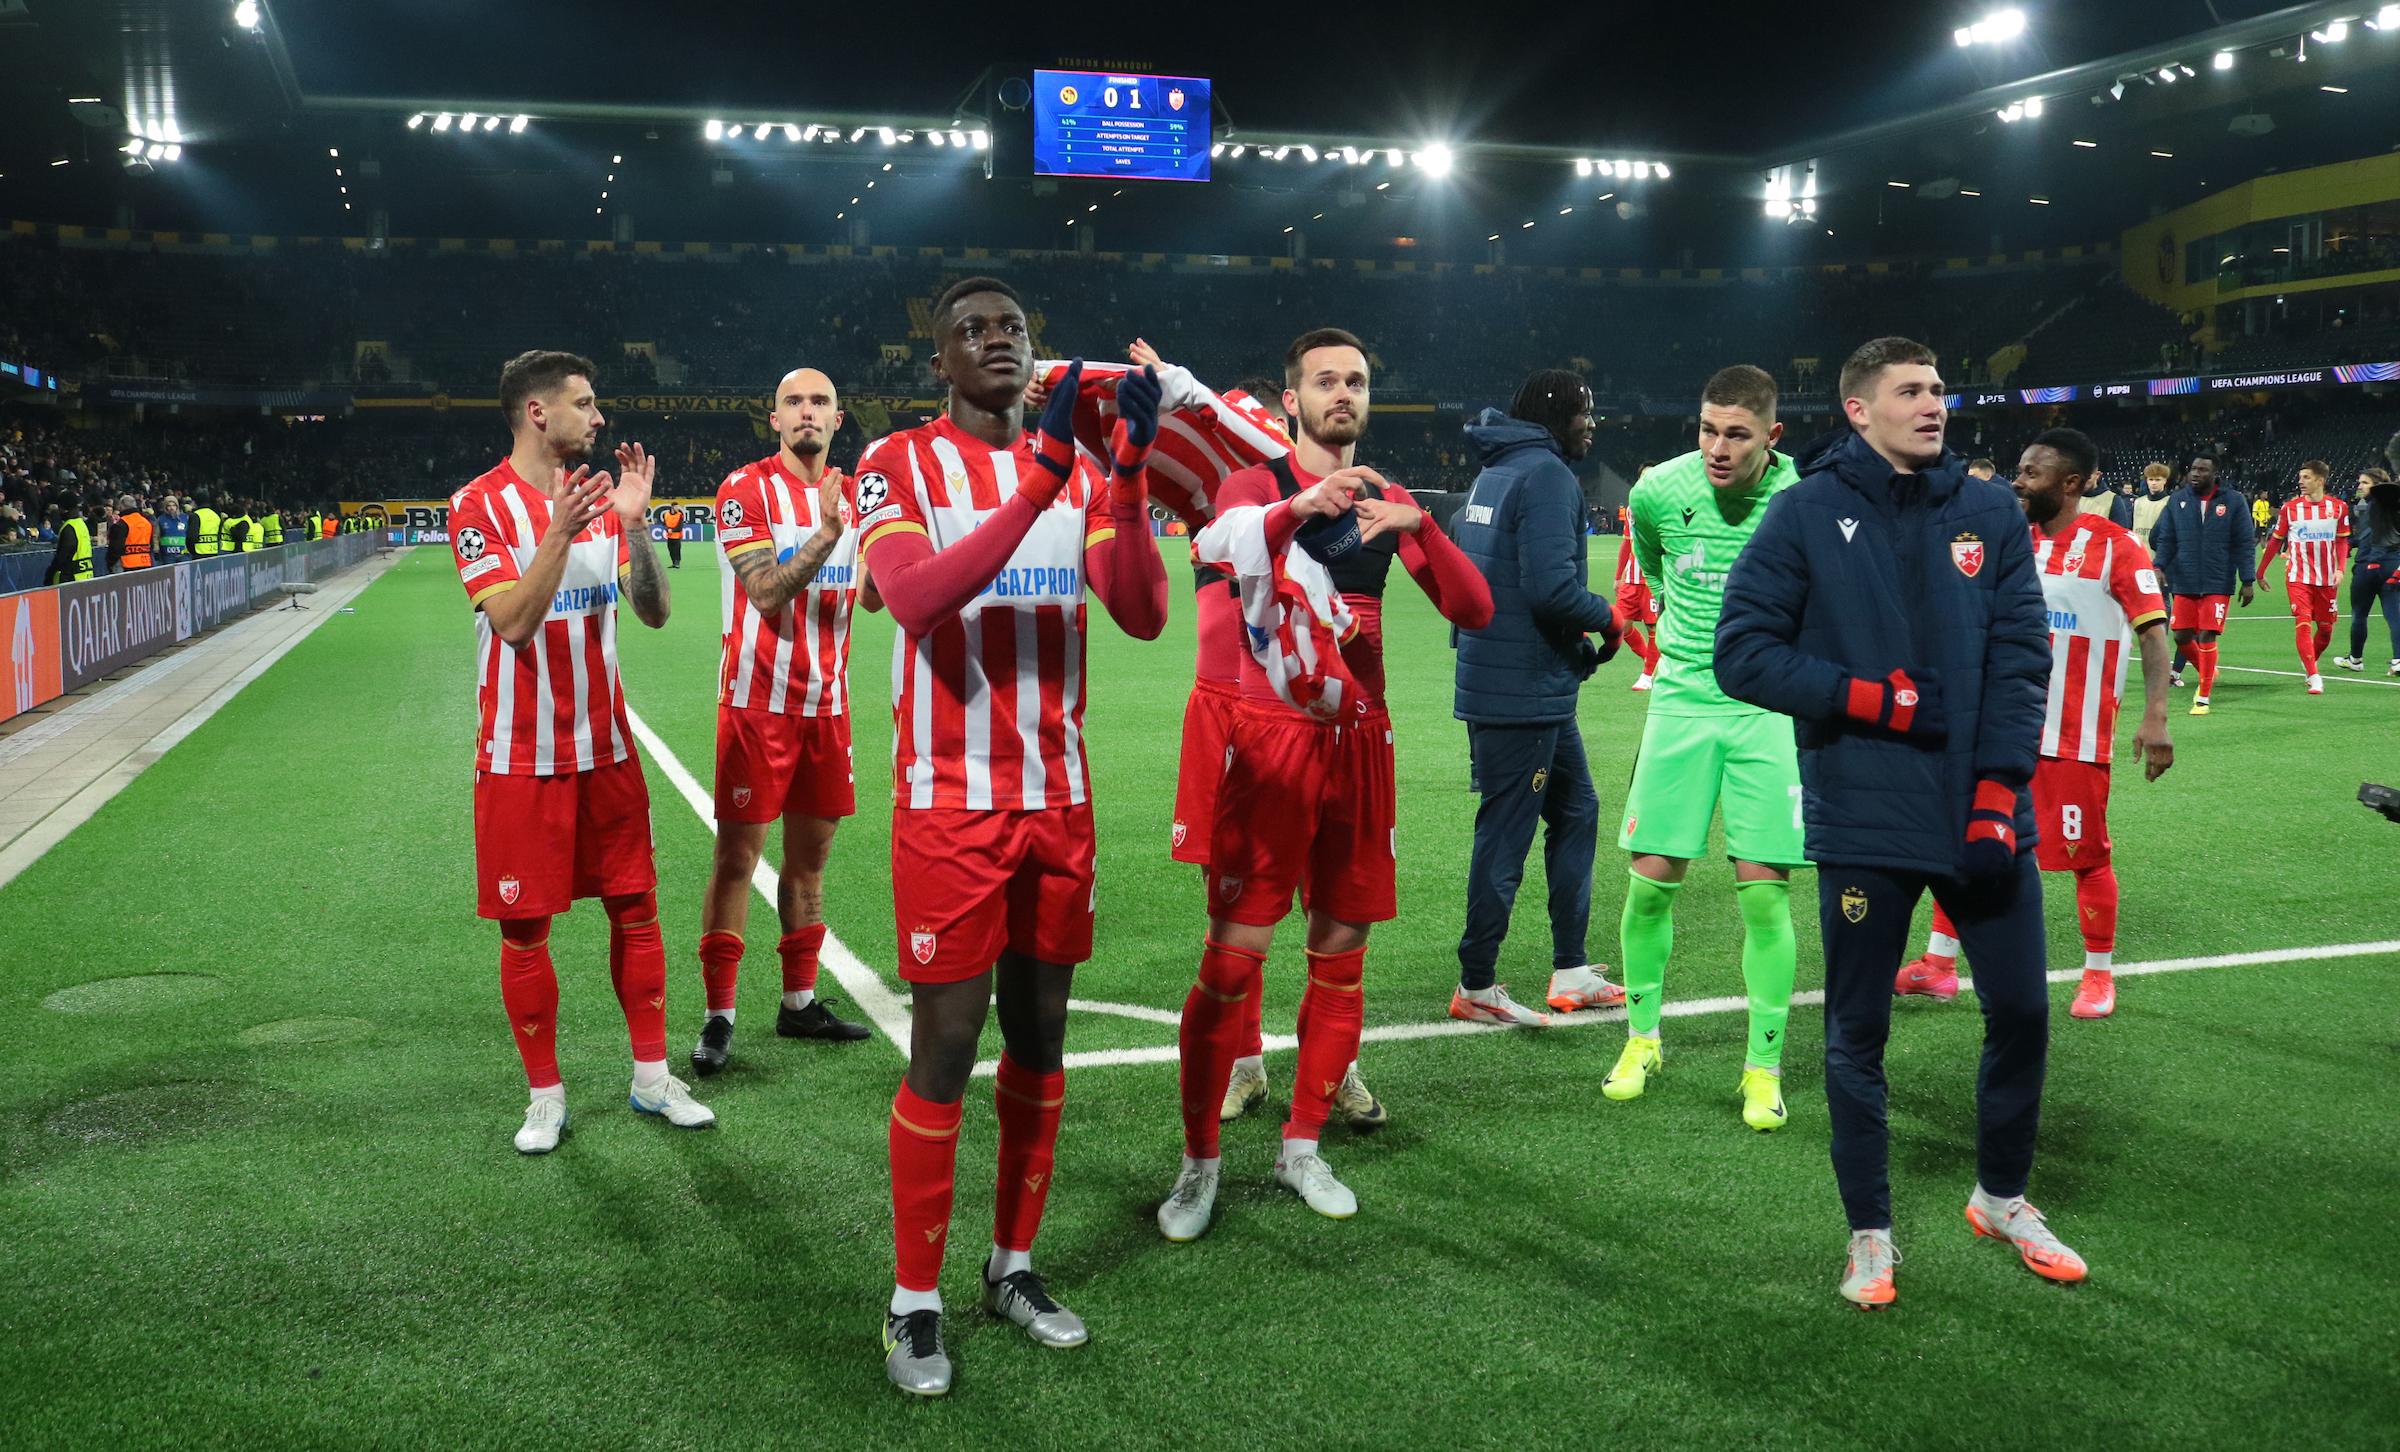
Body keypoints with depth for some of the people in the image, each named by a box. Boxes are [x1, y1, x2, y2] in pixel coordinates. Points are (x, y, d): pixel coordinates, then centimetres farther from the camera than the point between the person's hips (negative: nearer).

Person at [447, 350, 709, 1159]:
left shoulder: (598, 498, 7)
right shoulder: (480, 506, -9)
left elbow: (655, 612, 1)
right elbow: (514, 623, -19)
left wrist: (634, 522, -12)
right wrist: (560, 533, -29)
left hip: (606, 749, 5)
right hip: (521, 757, -4)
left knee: (635, 909, 8)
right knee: (524, 927, 3)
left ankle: (652, 1076, 21)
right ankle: (546, 1096, 16)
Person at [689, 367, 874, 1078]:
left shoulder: (851, 494, 12)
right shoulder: (746, 490, -7)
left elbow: (870, 597, 12)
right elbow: (766, 593, -17)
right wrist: (825, 533, -28)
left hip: (826, 701, 6)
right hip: (758, 699, -6)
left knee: (810, 854, 11)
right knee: (737, 855, -4)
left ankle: (799, 1001, 22)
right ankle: (719, 1017, 3)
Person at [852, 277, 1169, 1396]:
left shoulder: (1081, 470, 9)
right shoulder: (899, 464, -4)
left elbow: (1143, 616, -4)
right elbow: (919, 600, -23)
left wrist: (1127, 478, -17)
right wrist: (1040, 483, -29)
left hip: (1059, 800, 5)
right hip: (950, 805, -4)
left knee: (1040, 1033, 11)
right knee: (945, 1041, -2)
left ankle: (1014, 1265, 26)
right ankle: (915, 1302, 12)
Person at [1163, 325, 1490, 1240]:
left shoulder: (1386, 501, 13)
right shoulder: (1260, 486, 0)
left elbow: (1475, 612, 4)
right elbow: (1214, 544, -24)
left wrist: (1418, 524, -11)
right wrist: (1300, 506, -42)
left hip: (1359, 744, 5)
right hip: (1271, 742, -4)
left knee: (1340, 954, 8)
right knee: (1233, 959, -6)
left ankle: (1302, 1149, 23)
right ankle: (1199, 1165, 6)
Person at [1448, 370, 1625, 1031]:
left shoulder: (1495, 473, 15)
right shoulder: (1546, 474, -14)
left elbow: (1468, 577, 21)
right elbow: (1551, 588, -25)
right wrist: (1608, 618, -7)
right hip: (1524, 694, -10)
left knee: (1576, 810, 17)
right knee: (1506, 833, -1)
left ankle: (1570, 971, 23)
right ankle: (1476, 987, 9)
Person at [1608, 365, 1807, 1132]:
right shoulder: (1659, 490, -4)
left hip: (1770, 709, -2)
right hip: (1682, 700, 2)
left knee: (1764, 893, -3)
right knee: (1651, 881, 1)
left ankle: (1764, 1066, 11)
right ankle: (1643, 1037, 23)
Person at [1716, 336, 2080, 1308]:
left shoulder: (1991, 515, 7)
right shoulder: (1808, 514, -2)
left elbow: (2021, 658, 2)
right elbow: (1742, 653, -4)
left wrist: (1998, 797, -8)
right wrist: (1872, 698, -14)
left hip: (1982, 818, 3)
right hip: (1862, 823, -3)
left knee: (2021, 1010, 10)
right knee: (1857, 1035, 7)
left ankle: (2002, 1196, 35)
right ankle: (1870, 1232, 25)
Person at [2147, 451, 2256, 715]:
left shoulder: (2233, 501, -1)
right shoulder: (2177, 500, 5)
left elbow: (2245, 544, 0)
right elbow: (2164, 539, 4)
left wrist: (2248, 581, -3)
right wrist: (2160, 566, -13)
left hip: (2217, 584, -3)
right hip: (2184, 583, 3)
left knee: (2207, 636, -7)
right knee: (2181, 637, 4)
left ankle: (2203, 698, 3)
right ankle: (2207, 673, 33)